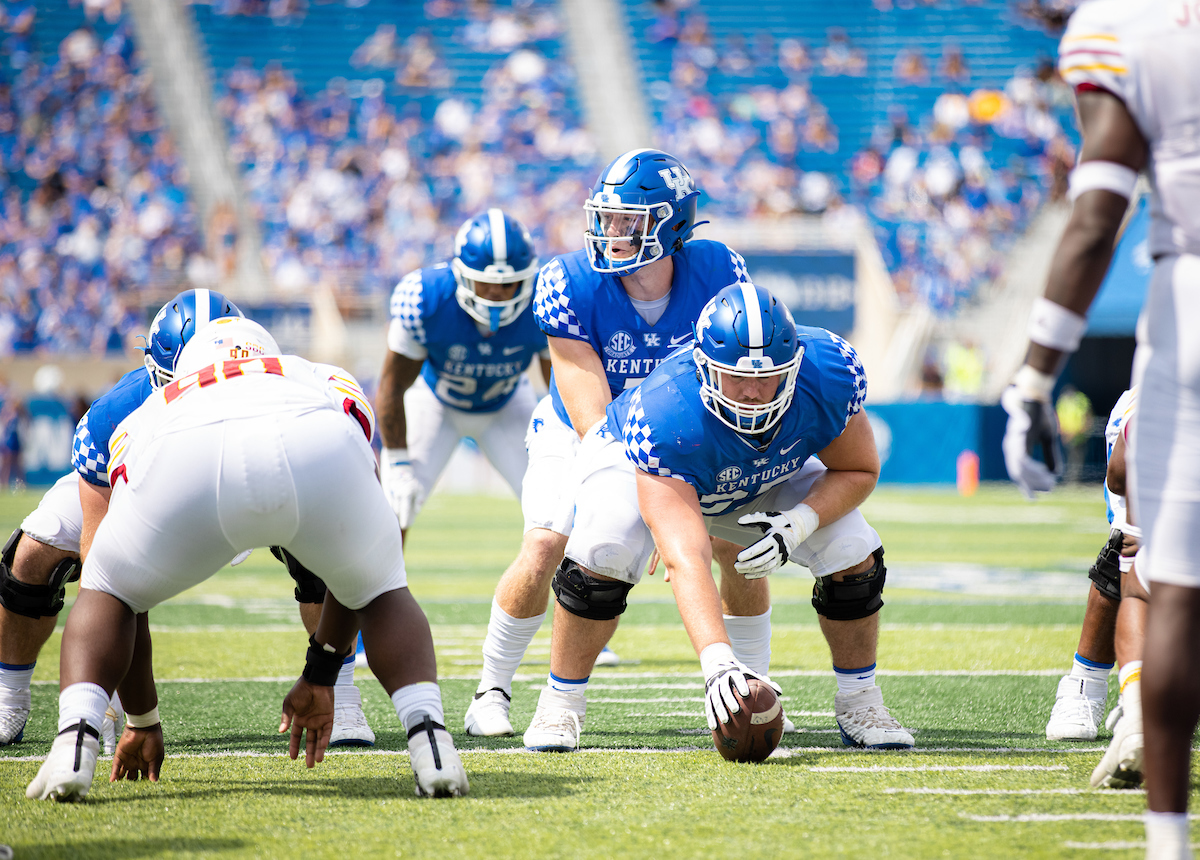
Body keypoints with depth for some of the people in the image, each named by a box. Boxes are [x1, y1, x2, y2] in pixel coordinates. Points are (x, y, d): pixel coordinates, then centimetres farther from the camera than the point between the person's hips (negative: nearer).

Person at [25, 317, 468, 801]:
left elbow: (125, 600, 49)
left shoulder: (139, 421, 44)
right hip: (317, 451, 0)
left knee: (108, 592, 29)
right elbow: (355, 576, 50)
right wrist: (321, 678, 59)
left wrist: (142, 722, 59)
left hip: (187, 464, 0)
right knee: (379, 591, 30)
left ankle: (75, 742, 3)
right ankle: (428, 736, 6)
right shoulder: (331, 385, 46)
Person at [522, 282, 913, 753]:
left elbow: (858, 471, -15)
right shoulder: (666, 416, -46)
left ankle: (859, 703, 10)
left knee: (855, 556, -14)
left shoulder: (830, 372, -35)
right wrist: (718, 662, -66)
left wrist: (799, 523, -35)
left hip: (768, 475, 4)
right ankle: (561, 704, -9)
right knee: (602, 559, -31)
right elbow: (685, 559, -53)